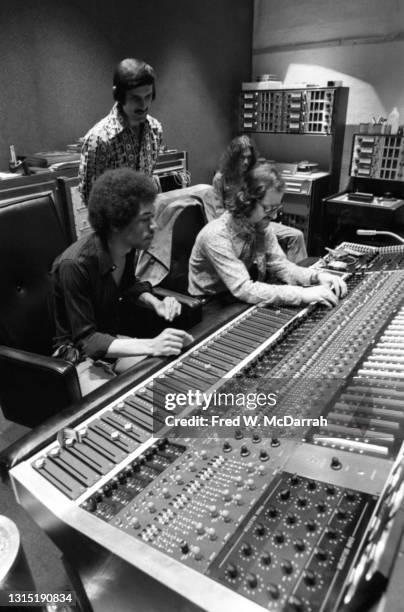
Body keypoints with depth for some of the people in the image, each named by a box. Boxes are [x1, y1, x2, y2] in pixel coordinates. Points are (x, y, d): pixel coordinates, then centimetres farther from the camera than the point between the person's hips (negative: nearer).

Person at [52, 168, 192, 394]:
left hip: (115, 339, 7)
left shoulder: (127, 247, -8)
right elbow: (86, 340, -26)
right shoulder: (75, 265, -30)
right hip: (80, 355, -6)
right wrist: (150, 345, -37)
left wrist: (156, 303, -7)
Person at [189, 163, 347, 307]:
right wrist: (302, 294, -36)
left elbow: (279, 265, -2)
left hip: (237, 300, 6)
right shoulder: (216, 236, -28)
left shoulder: (261, 225, -6)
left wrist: (317, 276, -19)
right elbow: (243, 289, -34)